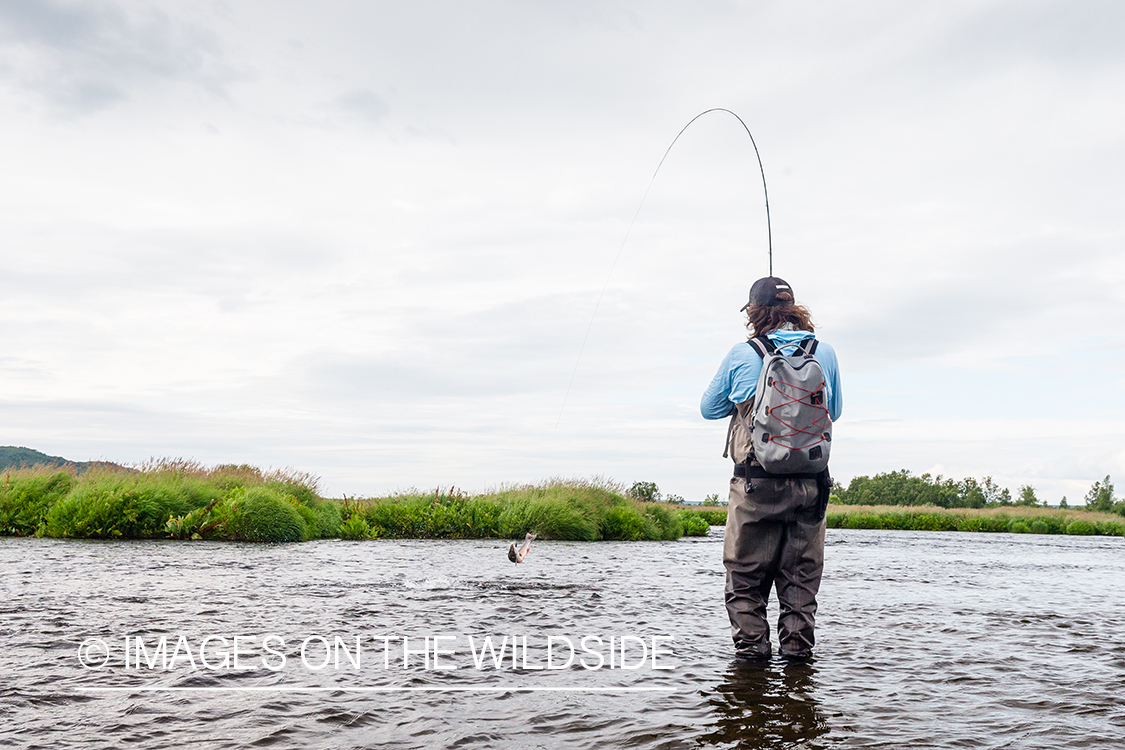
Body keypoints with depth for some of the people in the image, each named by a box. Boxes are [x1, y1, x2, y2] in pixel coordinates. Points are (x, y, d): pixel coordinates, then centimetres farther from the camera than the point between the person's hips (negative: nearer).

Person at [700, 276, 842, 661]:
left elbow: (709, 408, 10)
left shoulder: (742, 355, -3)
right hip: (811, 484, 3)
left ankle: (751, 648, 8)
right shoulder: (824, 353, 4)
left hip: (757, 485, -3)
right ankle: (798, 648, 14)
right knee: (801, 576, 13)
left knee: (746, 577, 8)